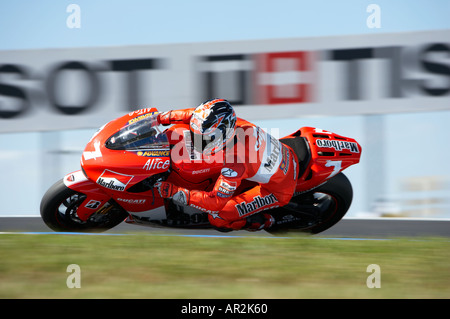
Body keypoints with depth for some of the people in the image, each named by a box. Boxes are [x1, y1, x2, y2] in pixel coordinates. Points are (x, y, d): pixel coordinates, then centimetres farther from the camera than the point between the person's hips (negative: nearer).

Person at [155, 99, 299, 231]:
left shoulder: (235, 163, -36)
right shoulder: (231, 122, -18)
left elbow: (216, 202, -27)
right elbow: (196, 114, 2)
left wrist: (176, 192, -26)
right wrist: (165, 116, 1)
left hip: (277, 192, -8)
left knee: (217, 217, -11)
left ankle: (264, 220, 3)